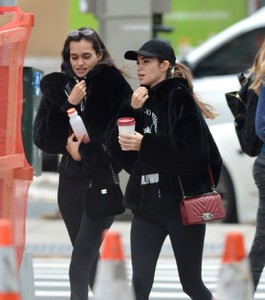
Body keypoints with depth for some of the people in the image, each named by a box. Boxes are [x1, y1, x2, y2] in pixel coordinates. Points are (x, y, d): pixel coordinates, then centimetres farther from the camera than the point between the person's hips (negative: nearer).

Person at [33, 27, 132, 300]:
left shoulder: (114, 85, -7)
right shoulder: (56, 86, 3)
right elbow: (43, 139, -2)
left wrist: (86, 151, -10)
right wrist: (68, 105, -13)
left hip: (103, 182, -5)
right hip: (71, 182, 5)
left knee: (79, 268, -14)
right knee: (89, 259, 15)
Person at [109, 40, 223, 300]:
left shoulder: (179, 97, -6)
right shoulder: (143, 99, 13)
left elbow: (191, 149, -17)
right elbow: (117, 149, 4)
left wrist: (145, 144, -21)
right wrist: (132, 111, -8)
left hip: (182, 203, -5)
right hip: (147, 204, 5)